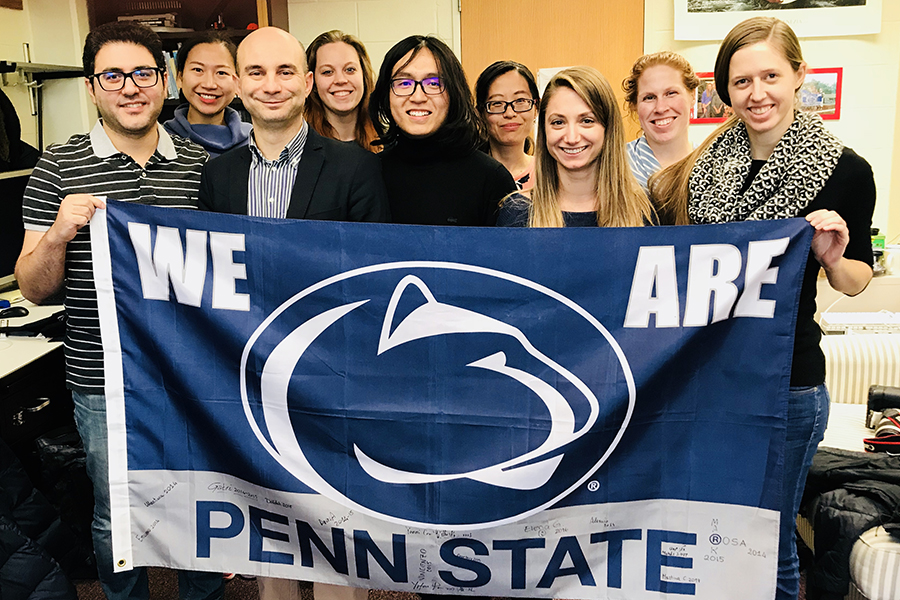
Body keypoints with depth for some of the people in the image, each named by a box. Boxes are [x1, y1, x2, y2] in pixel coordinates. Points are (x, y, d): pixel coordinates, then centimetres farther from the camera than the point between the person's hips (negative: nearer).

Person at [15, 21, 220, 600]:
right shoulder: (59, 168, -3)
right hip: (105, 380, -2)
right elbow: (35, 289, -2)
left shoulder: (201, 165, 3)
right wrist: (58, 235, -21)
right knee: (117, 519, 14)